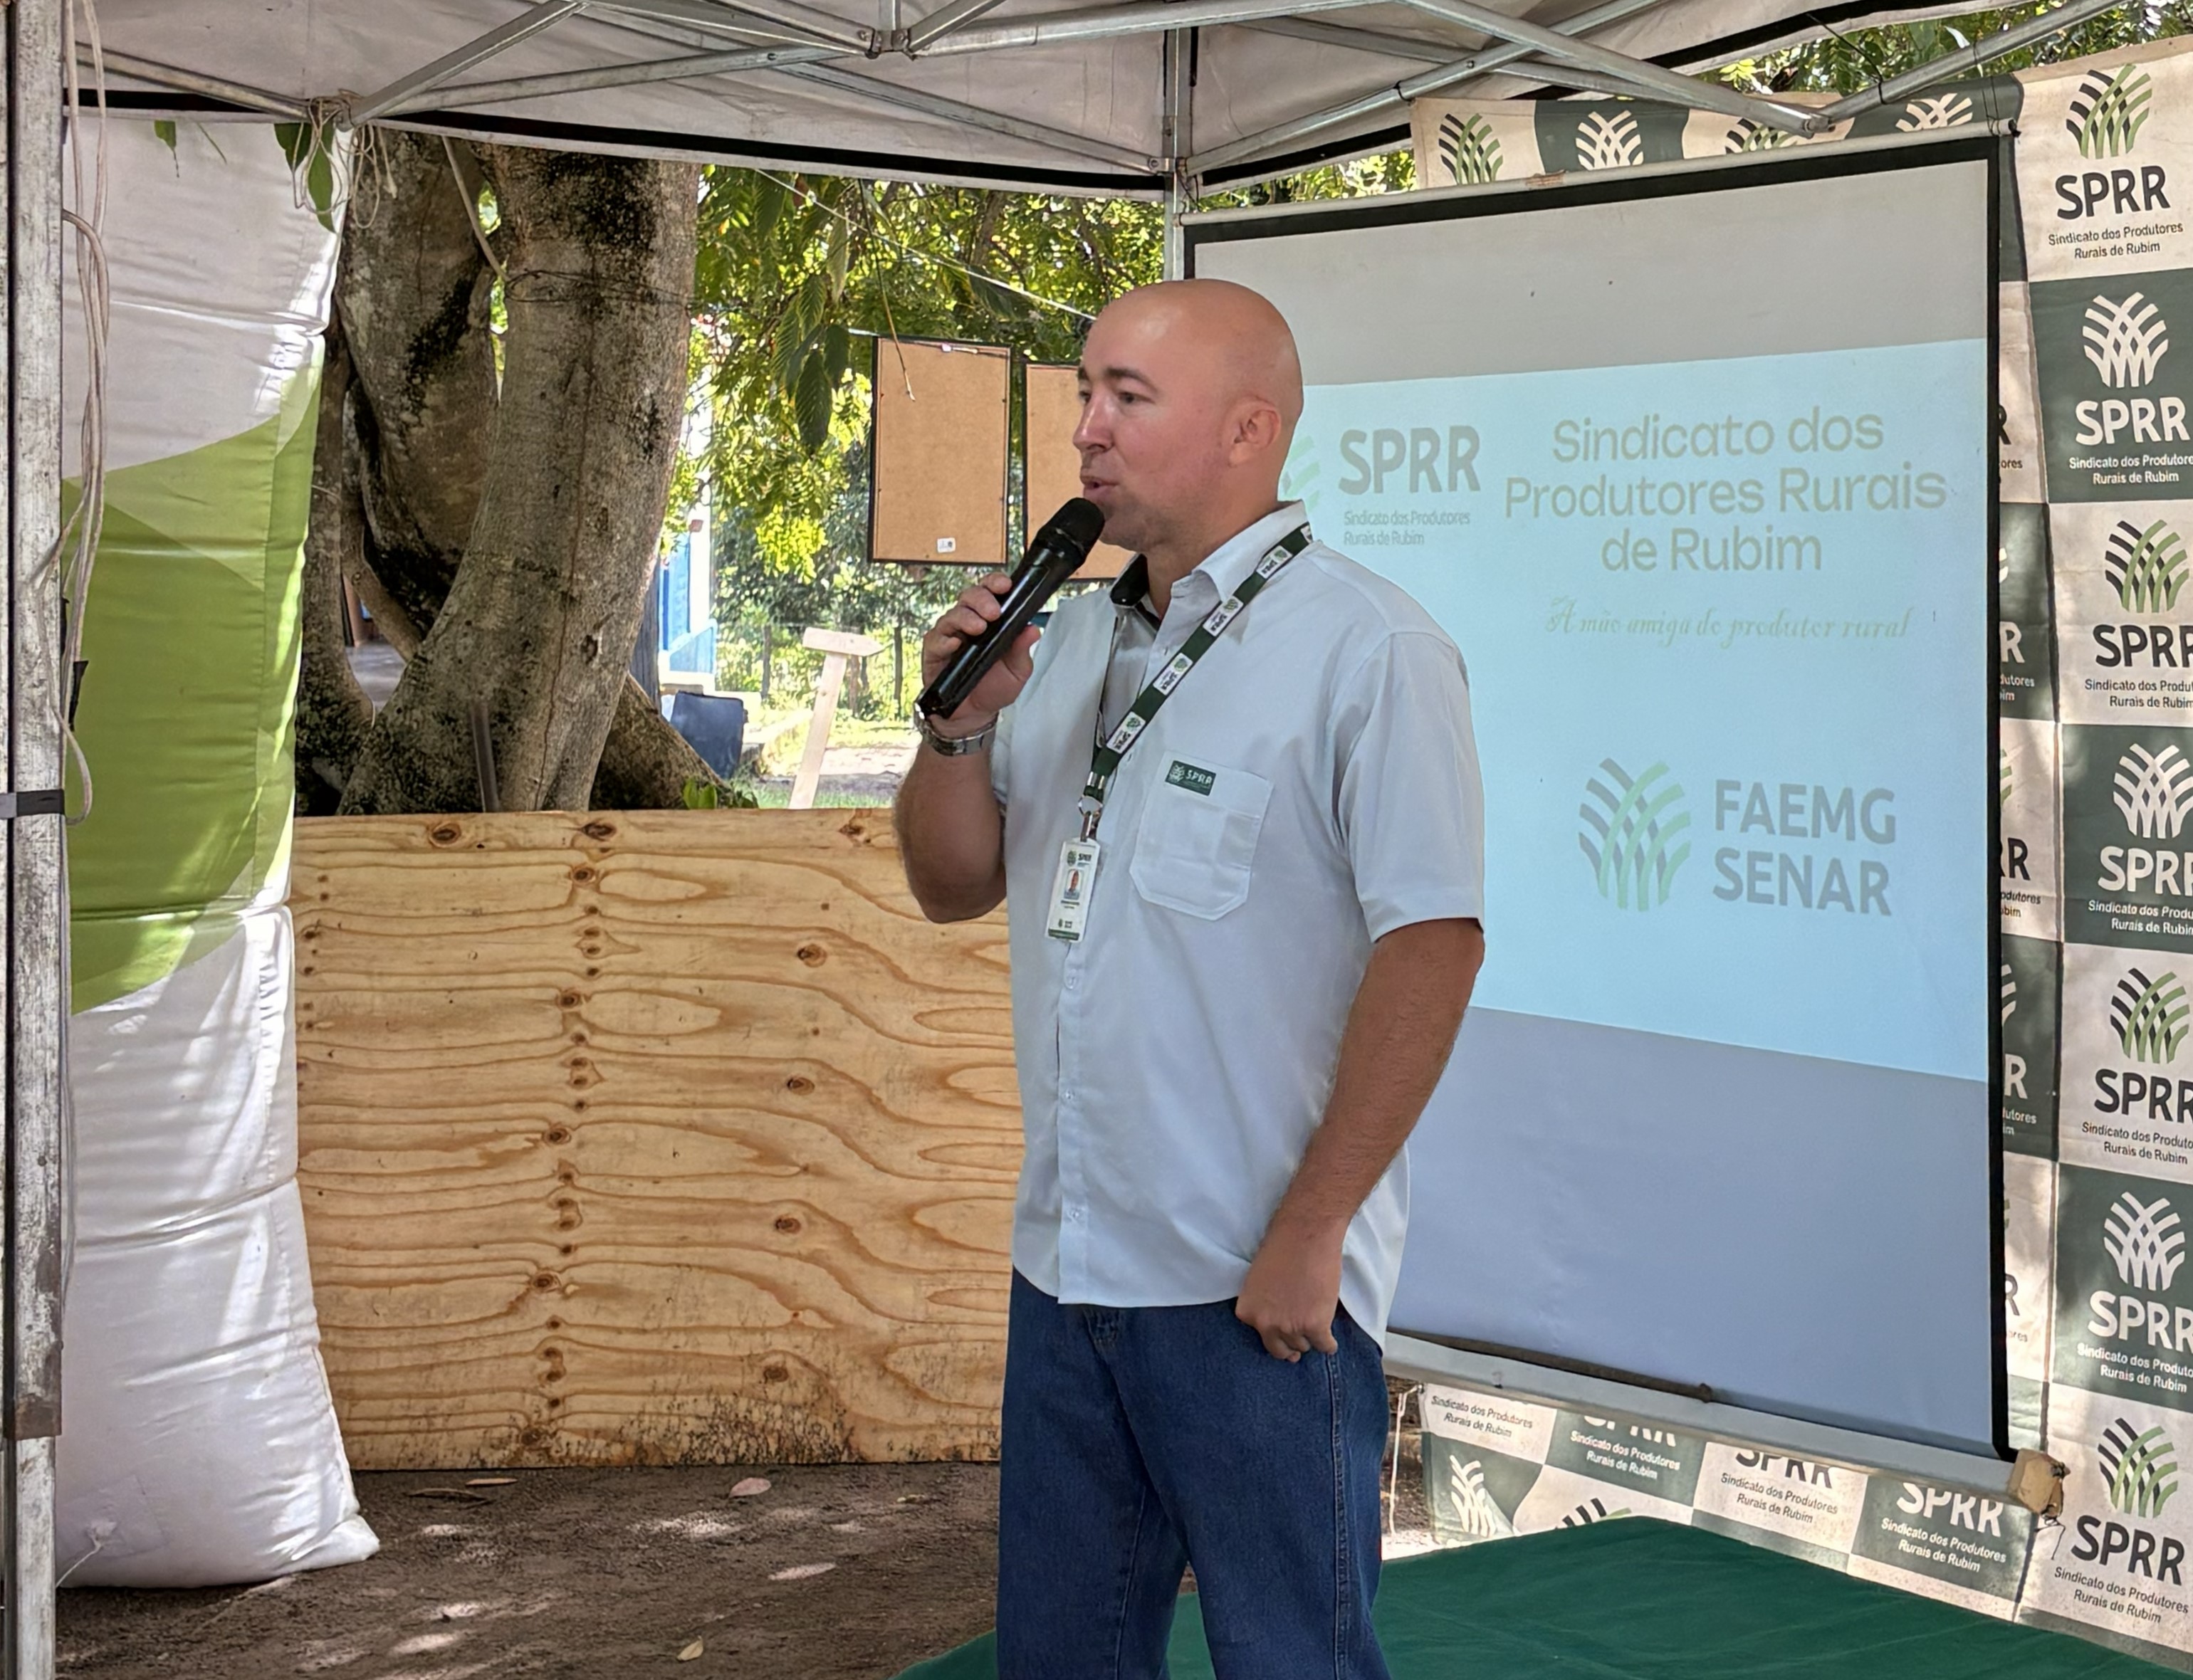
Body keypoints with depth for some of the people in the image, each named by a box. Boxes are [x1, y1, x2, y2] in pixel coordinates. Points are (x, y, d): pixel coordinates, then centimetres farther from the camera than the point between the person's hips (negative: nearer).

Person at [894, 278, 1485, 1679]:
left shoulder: (1365, 648, -11)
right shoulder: (1069, 643, 13)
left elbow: (1433, 942, -18)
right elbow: (955, 886, 16)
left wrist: (1309, 1232, -18)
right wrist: (961, 723, -4)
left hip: (1259, 1292, -7)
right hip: (1064, 1263, 7)